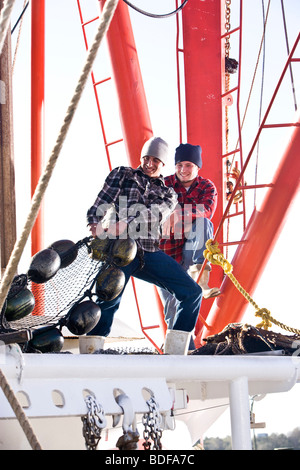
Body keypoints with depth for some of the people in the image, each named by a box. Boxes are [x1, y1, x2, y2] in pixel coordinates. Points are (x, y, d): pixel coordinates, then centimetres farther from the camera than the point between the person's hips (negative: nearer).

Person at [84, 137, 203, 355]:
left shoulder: (168, 194, 22)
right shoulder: (122, 175, 20)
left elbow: (156, 214, 0)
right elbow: (102, 203, 7)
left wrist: (125, 224, -20)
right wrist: (94, 224, -16)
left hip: (151, 253, 4)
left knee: (192, 292, -7)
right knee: (109, 300, -25)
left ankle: (175, 353, -4)